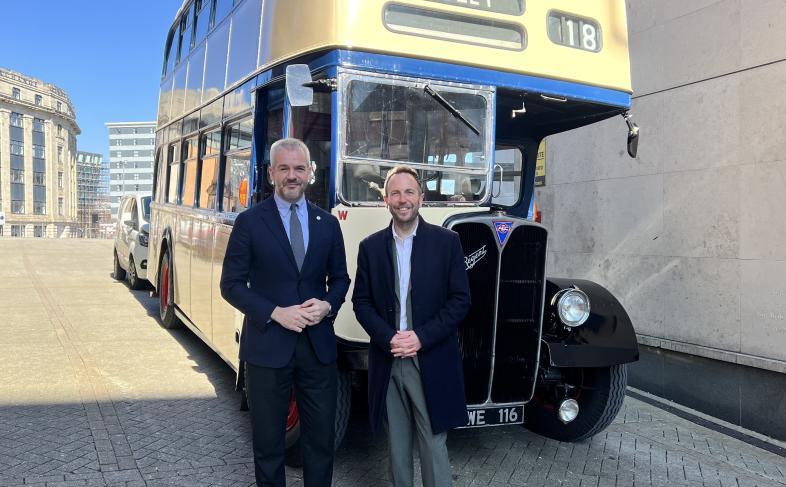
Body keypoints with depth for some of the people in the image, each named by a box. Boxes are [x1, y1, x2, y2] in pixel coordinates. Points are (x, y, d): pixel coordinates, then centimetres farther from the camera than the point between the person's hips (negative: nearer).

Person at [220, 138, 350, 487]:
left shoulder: (328, 223, 7)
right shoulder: (249, 222, -3)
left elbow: (340, 278, 13)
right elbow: (231, 285, -4)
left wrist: (328, 305, -8)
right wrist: (276, 313, -16)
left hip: (318, 346, 3)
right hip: (267, 346, -2)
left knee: (321, 437, 12)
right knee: (268, 440, 12)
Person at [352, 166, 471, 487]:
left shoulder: (446, 241, 0)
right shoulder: (370, 246, 7)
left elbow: (460, 301, -3)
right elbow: (361, 302, 5)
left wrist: (421, 337, -13)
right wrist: (388, 338, -11)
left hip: (432, 362, -2)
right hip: (388, 362, 2)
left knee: (434, 445, 2)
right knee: (397, 445, 12)